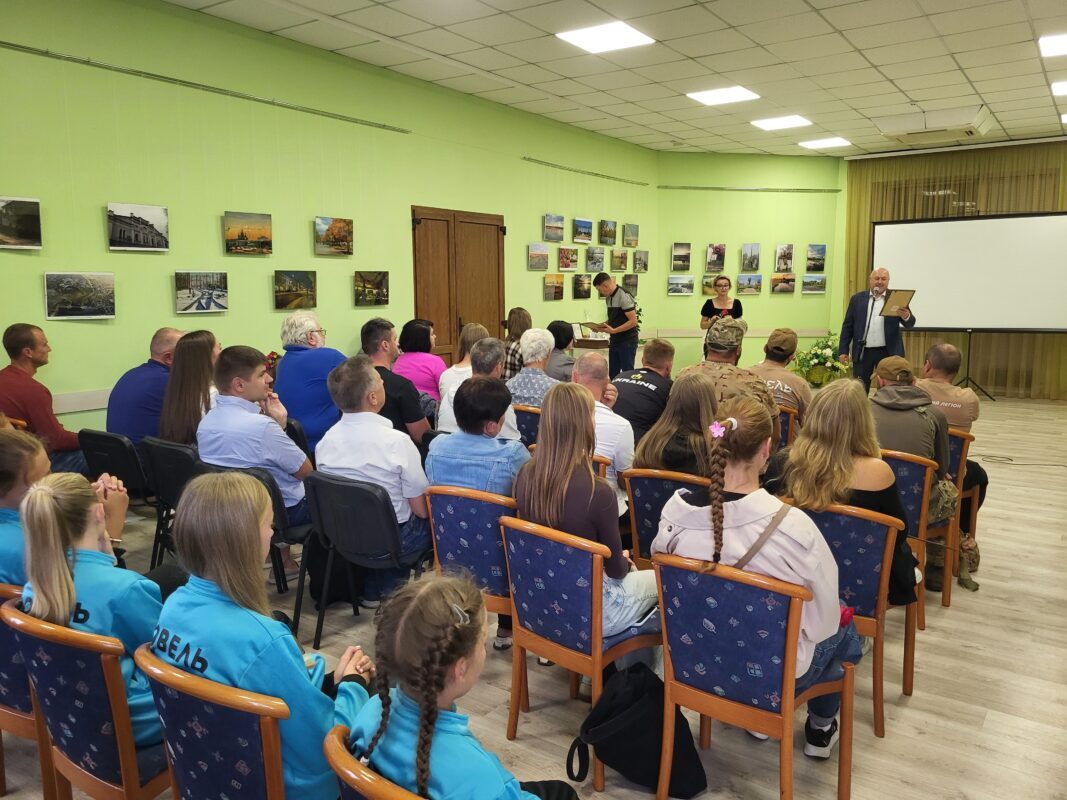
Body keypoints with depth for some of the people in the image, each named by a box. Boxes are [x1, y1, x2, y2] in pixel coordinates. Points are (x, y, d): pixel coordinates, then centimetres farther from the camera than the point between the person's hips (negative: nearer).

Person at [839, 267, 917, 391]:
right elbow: (847, 326, 6)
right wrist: (843, 350, 0)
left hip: (888, 352, -1)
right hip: (862, 352, 1)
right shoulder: (857, 298, 7)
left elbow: (909, 324, -4)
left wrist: (907, 317, -27)